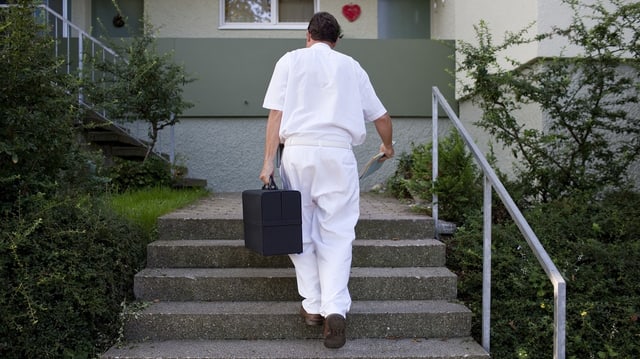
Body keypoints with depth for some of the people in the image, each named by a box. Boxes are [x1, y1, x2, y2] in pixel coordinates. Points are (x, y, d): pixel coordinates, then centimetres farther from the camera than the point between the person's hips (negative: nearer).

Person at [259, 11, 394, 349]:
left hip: (298, 150, 0)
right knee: (337, 234, 3)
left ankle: (313, 305, 14)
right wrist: (388, 146, 38)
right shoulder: (351, 66, 16)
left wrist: (268, 161, 2)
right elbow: (381, 116, 20)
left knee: (302, 230, 10)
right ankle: (334, 309, -8)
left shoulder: (290, 60, 12)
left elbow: (276, 114, 2)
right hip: (338, 152, 1)